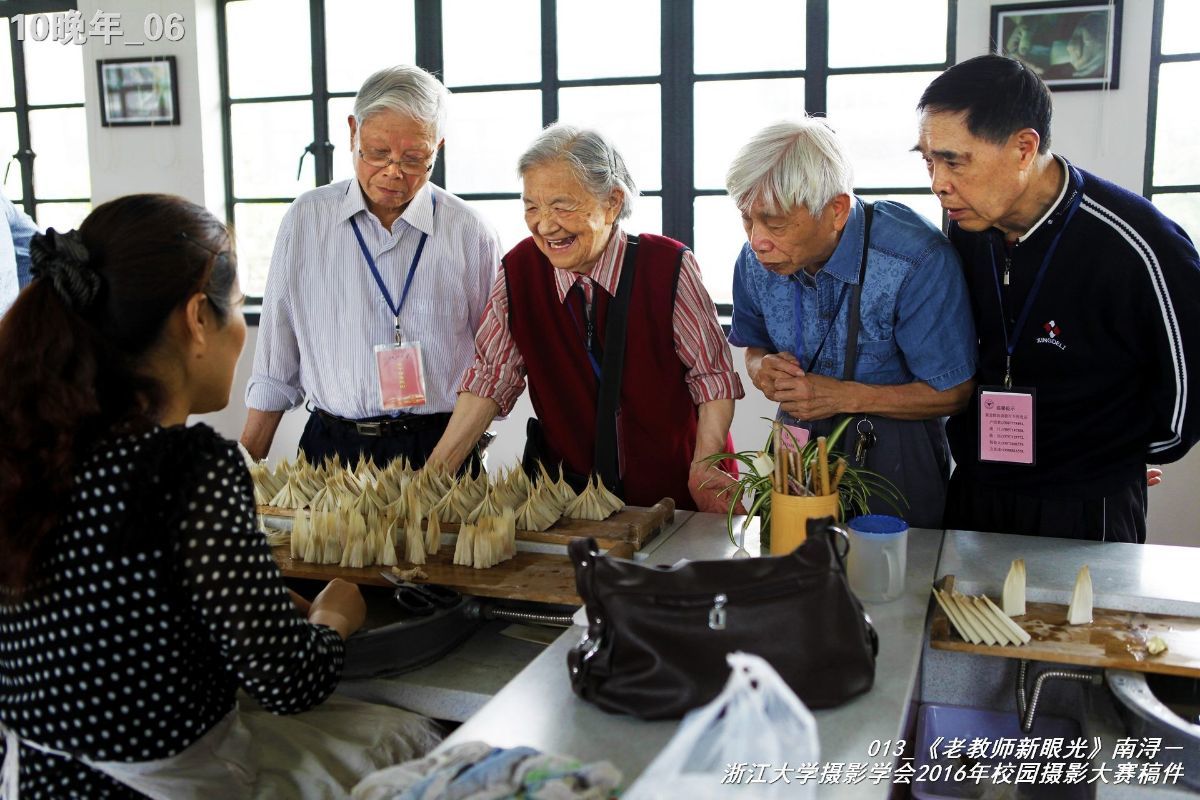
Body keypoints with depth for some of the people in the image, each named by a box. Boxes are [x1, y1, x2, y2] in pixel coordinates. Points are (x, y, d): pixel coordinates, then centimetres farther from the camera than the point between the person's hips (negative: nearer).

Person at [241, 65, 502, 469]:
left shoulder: (471, 232, 1)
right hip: (331, 445, 2)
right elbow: (277, 357, 10)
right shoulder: (306, 219, 5)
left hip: (440, 448, -1)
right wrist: (248, 461, 8)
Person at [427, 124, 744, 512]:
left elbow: (712, 374, -6)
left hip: (672, 492, -2)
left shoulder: (668, 266, -9)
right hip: (564, 491, 2)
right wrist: (438, 468, -6)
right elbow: (491, 378, 2)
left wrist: (703, 467, -19)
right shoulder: (519, 271, -3)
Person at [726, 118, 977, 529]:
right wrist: (762, 368, -14)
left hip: (894, 449, -4)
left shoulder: (918, 260, -25)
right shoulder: (755, 259, -9)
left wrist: (844, 396, -24)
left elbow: (952, 393, -17)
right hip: (799, 437, 4)